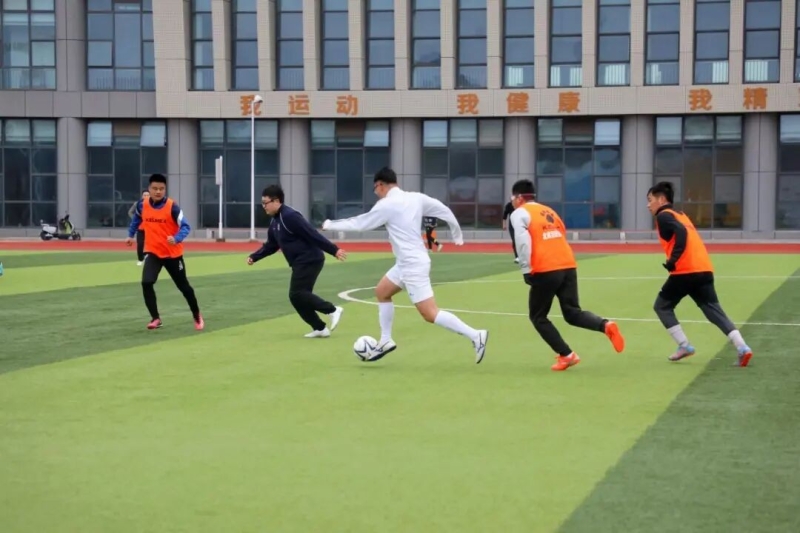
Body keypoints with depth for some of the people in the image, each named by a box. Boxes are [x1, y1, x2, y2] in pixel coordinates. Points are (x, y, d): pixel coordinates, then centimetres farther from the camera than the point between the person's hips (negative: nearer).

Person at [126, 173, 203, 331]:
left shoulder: (172, 206, -18)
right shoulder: (142, 205, -7)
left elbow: (185, 227, -19)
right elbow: (136, 219, 16)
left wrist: (176, 238, -37)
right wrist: (131, 235, 19)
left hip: (173, 253, -2)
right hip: (153, 252, 2)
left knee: (183, 286, 10)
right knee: (146, 283, -19)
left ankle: (197, 316, 31)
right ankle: (156, 318, -6)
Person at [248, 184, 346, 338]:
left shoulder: (289, 216, -18)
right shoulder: (275, 222, 13)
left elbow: (313, 235, -22)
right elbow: (271, 245, 24)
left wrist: (334, 250, -24)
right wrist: (254, 257, 11)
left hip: (309, 261, -10)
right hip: (301, 263, 10)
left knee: (297, 294, -13)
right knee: (299, 296, 7)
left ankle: (332, 310, -8)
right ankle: (320, 328, 13)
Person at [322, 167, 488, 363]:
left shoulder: (387, 205, -14)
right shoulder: (415, 198, 6)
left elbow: (359, 224, -5)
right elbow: (445, 211, 9)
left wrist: (330, 225, 8)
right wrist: (457, 234, 23)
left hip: (413, 265, -9)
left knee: (430, 314, -10)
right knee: (381, 291, 21)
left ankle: (475, 335, -13)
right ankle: (385, 341, 24)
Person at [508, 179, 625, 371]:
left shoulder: (519, 213, 2)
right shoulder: (548, 211, 24)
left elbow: (523, 242, -13)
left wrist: (526, 270, -9)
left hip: (545, 271, -6)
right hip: (568, 266, 6)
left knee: (538, 317, 10)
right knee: (572, 313, 10)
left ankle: (566, 355, 2)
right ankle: (606, 325, -16)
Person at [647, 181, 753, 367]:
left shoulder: (664, 216, 0)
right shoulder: (680, 214, 26)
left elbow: (681, 232, -18)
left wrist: (673, 259, -21)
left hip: (685, 271, -7)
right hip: (705, 269, 8)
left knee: (662, 306, 12)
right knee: (714, 311, 5)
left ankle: (684, 346, 6)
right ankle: (742, 347, -11)